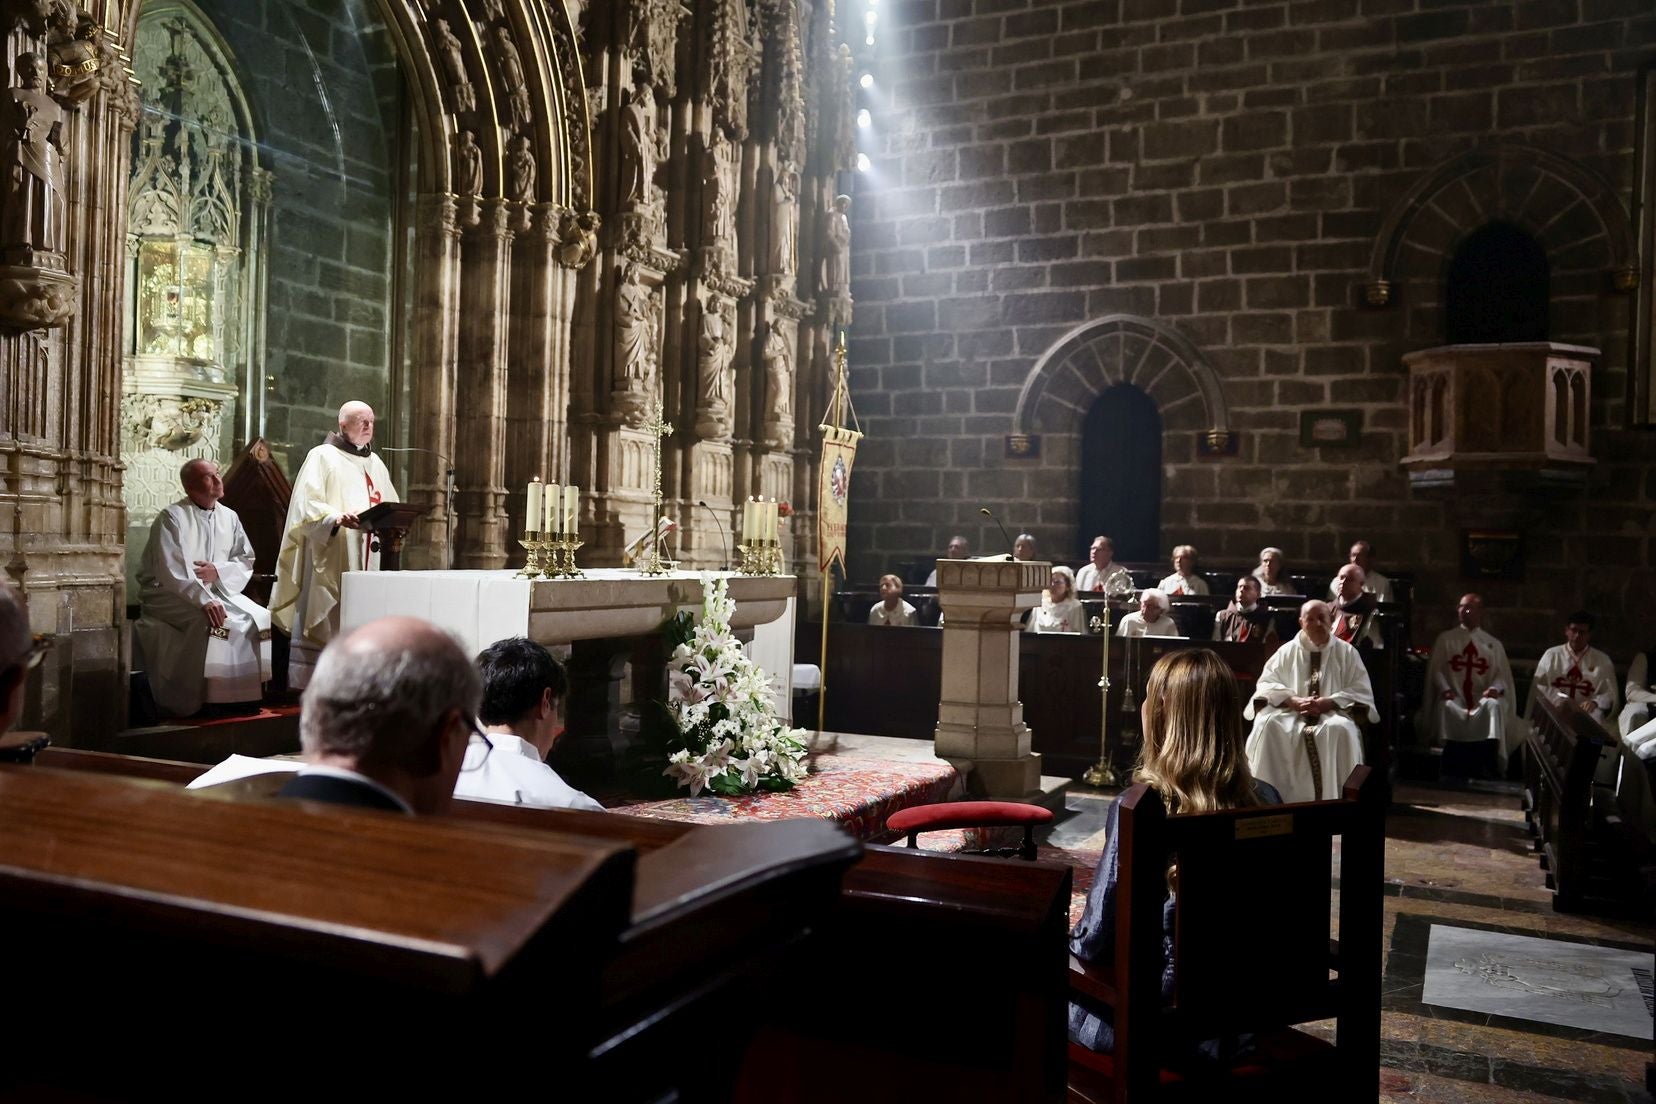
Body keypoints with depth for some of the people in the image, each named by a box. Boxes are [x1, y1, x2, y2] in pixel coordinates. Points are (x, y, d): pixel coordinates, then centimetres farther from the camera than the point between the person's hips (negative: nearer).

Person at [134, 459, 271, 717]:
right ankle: (190, 703, -24)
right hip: (168, 594, -6)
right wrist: (204, 600, -33)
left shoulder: (229, 517, 8)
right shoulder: (171, 518, -11)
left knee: (259, 617, -16)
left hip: (214, 590, 6)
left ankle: (244, 694, -9)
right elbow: (171, 572, -21)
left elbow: (246, 560, 10)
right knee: (209, 622, -33)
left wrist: (218, 571, -11)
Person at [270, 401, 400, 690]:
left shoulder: (375, 463, 19)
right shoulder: (323, 456, -1)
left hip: (366, 563, 6)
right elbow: (306, 504, -11)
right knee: (325, 628, -7)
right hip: (330, 561, -6)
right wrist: (337, 518, -28)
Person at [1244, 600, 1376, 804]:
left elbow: (1361, 692, 2)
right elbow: (1266, 684, 5)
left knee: (1340, 730, -37)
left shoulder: (1347, 653, 10)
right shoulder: (1287, 651, 14)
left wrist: (1326, 703, -15)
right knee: (1267, 725, -31)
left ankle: (1336, 799, -29)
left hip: (1333, 713, -1)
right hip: (1290, 713, 2)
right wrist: (1294, 701, -13)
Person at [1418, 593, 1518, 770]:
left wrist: (1495, 688, -13)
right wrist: (1445, 689, -13)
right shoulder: (1445, 639, 13)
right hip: (1454, 696, -1)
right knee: (1445, 707, -36)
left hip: (1482, 697, 1)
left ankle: (1493, 758, -37)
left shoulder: (1494, 644, 16)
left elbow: (1502, 675, 10)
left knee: (1494, 706, -35)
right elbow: (1436, 669, 6)